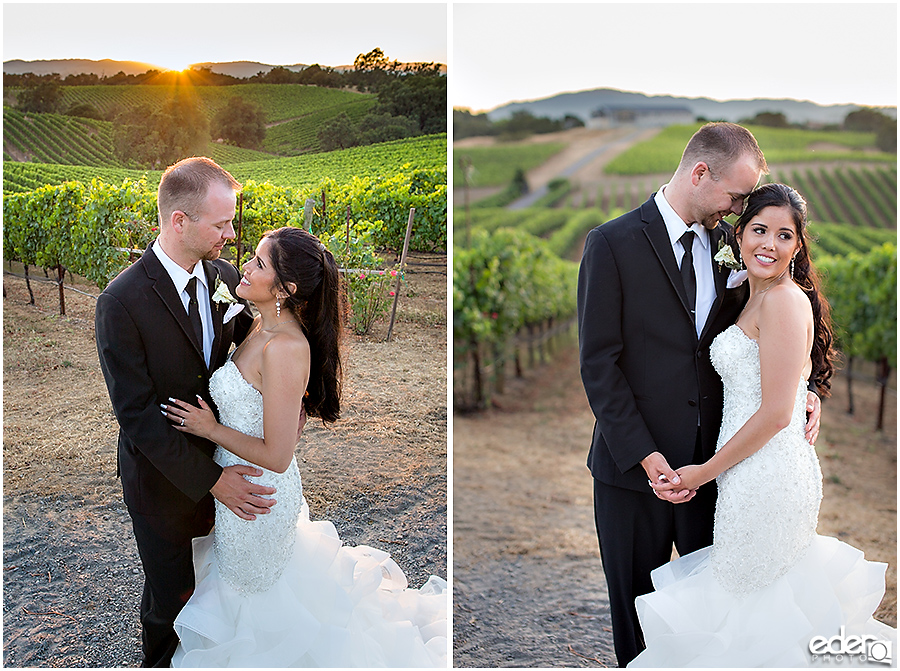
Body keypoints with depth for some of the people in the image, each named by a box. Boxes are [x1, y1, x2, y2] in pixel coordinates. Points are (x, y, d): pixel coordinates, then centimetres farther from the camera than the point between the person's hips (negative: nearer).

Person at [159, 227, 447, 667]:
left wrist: (210, 428, -20)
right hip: (244, 482, 9)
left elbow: (276, 456, -29)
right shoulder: (265, 325, -4)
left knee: (252, 586, 19)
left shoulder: (285, 348, -32)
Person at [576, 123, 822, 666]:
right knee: (637, 598, 15)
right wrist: (647, 458, -17)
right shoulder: (613, 244, -11)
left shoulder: (729, 241, 3)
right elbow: (599, 363, -13)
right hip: (635, 465, -3)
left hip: (713, 460, 4)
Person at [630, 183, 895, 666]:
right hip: (755, 476, 9)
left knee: (751, 611, 5)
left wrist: (706, 471, -12)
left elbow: (776, 413, -19)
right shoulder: (755, 297, 13)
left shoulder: (784, 299, -16)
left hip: (765, 477, -9)